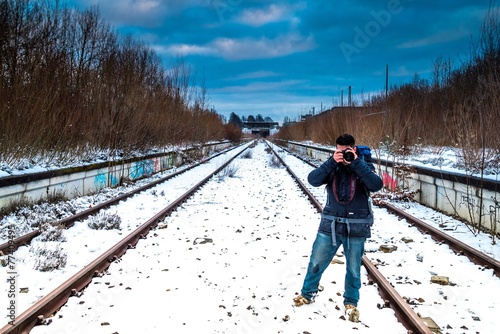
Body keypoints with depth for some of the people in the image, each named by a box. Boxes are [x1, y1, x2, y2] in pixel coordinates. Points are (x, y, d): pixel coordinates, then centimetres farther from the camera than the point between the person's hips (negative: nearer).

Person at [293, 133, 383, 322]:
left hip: (356, 228, -2)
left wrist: (356, 162, -24)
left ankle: (351, 303, 32)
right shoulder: (332, 167, 0)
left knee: (353, 269, 11)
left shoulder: (364, 166, -4)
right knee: (316, 263, 11)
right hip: (330, 226, 2)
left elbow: (376, 185, -22)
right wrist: (332, 162, -23)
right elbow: (313, 180, -14)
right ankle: (308, 294, 34)